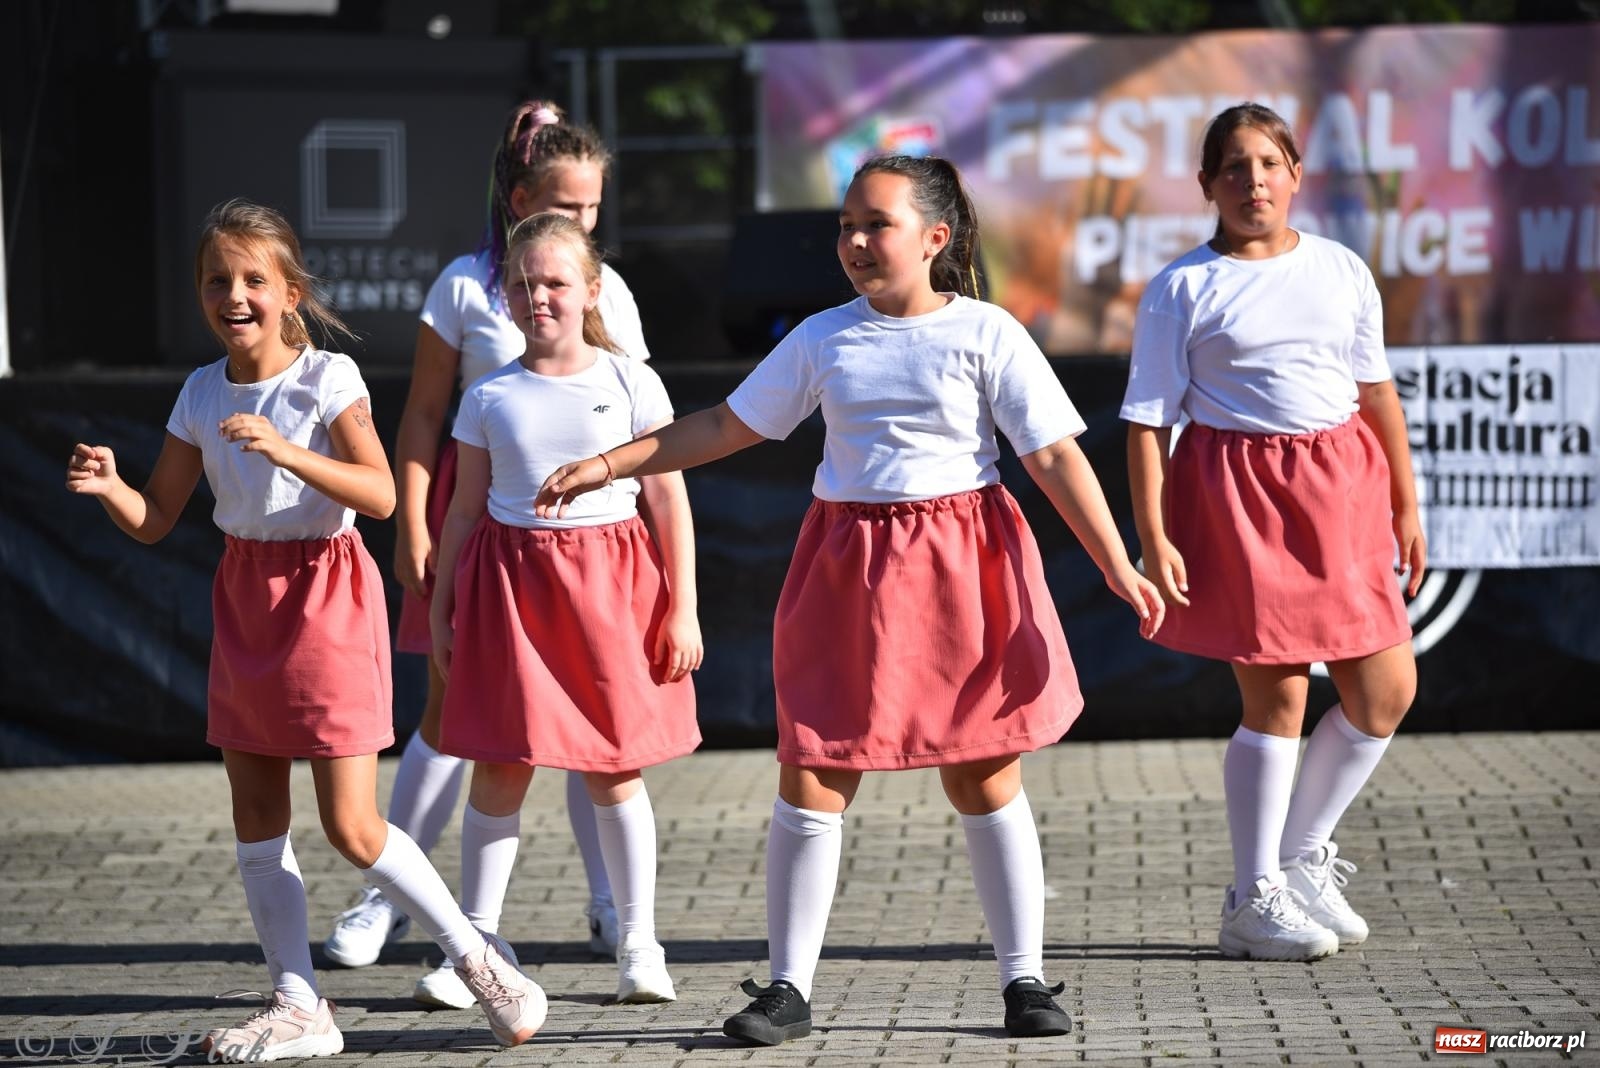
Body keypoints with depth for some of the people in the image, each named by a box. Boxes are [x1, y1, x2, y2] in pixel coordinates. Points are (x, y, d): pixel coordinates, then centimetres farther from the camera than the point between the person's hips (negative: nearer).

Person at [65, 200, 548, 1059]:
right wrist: (109, 487, -14)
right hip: (245, 600, 6)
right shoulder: (203, 394, 5)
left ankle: (474, 953, 10)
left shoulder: (327, 378, -10)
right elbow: (155, 520, 7)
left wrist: (287, 451, -31)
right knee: (256, 819, 6)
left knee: (351, 827, -8)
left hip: (325, 594, -6)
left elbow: (380, 496, -21)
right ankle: (299, 1008, 14)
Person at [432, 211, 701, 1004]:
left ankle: (638, 945, 15)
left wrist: (682, 610, -2)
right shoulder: (488, 398, 4)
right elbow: (465, 510, 9)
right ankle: (475, 942, 10)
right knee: (500, 766, 1)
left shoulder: (630, 385, 0)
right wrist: (441, 610, 7)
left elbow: (669, 501, 1)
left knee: (614, 768, 6)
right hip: (509, 583, 1)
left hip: (609, 579, -1)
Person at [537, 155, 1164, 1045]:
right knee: (811, 778, -2)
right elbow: (725, 427, 13)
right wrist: (609, 465, 8)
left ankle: (1025, 978, 16)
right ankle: (790, 987, 8)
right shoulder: (822, 339, 6)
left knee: (984, 776, 5)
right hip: (847, 570, 3)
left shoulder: (985, 333, -4)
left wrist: (1119, 569, -12)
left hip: (962, 569, -3)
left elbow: (1056, 456, -6)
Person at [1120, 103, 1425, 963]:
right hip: (1235, 493, -5)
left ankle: (1303, 853, 22)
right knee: (1275, 693, -3)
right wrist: (1152, 538, -12)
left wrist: (1405, 504, 13)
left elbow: (1376, 390, 15)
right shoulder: (1184, 288, -3)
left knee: (1388, 687, 1)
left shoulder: (1341, 270, 9)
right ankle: (1255, 900, 10)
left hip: (1340, 487, 5)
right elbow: (1147, 419, -4)